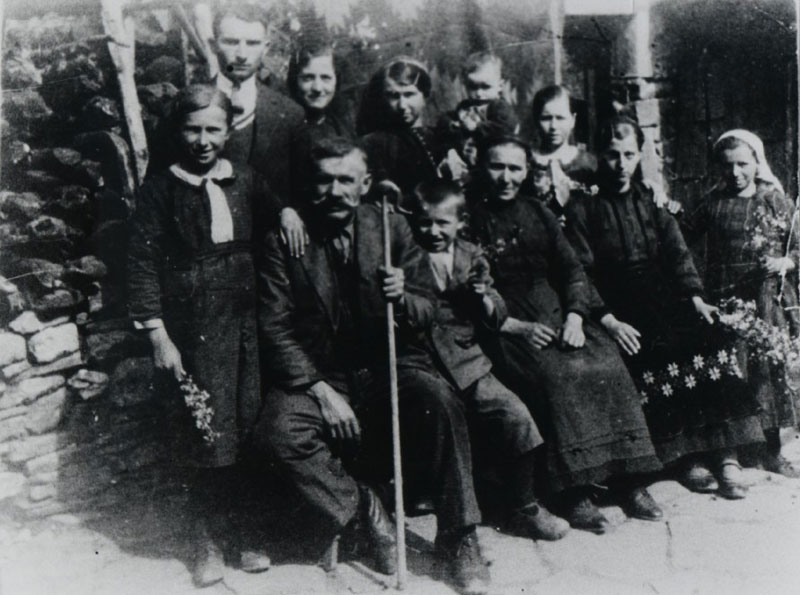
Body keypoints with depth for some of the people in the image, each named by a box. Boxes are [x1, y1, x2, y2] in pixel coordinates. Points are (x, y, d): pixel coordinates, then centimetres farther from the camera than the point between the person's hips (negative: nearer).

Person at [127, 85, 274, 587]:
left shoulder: (245, 182, 7)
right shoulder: (161, 189, -2)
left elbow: (281, 210, 22)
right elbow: (143, 266, -5)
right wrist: (158, 337, -10)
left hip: (244, 324, 3)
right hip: (191, 329, -3)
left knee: (241, 432, 6)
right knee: (208, 437, 2)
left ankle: (223, 537, 22)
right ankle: (212, 543, 19)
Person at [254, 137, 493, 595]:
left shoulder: (393, 227, 2)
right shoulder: (285, 240, -2)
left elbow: (428, 313, 4)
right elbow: (275, 329, -5)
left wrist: (404, 298, -21)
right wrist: (321, 391, -16)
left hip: (390, 367, 1)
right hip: (320, 373, 0)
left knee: (441, 400, -29)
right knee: (278, 431, -29)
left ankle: (458, 537, -10)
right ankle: (364, 514, -6)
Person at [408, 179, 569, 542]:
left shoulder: (472, 257, 11)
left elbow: (496, 320, 10)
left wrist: (484, 297, -9)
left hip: (467, 362, 3)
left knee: (515, 416, -6)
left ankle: (523, 510, 13)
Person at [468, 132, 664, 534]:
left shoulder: (538, 215, 19)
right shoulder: (469, 220, 1)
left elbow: (573, 270, 15)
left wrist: (574, 316, -4)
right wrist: (516, 326, -15)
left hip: (558, 319, 5)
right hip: (506, 331, -4)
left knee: (609, 367, -20)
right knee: (558, 375, -30)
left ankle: (628, 480, -13)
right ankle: (574, 493, -25)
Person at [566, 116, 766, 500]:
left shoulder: (652, 201, 20)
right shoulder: (582, 210, 6)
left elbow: (677, 252, 9)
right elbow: (582, 273, -3)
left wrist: (695, 298, -7)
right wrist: (608, 320, -16)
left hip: (667, 299, 3)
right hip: (621, 310, -3)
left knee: (707, 344, -21)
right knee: (654, 356, -27)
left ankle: (725, 454, -17)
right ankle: (688, 457, -17)